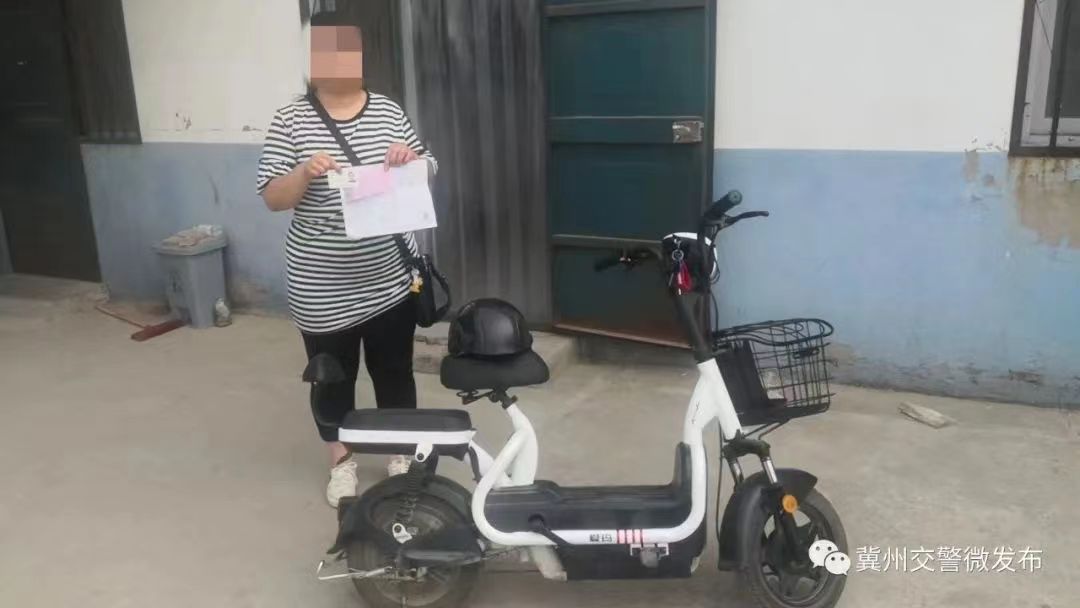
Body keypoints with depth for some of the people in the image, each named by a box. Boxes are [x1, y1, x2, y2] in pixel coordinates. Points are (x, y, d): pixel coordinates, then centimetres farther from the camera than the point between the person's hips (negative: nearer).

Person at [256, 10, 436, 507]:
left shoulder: (388, 112, 2)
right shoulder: (290, 121, -4)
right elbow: (273, 199, -7)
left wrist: (410, 160, -14)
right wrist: (305, 172, -26)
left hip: (389, 281, 2)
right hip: (322, 291, -1)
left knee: (394, 372, 14)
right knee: (333, 377, 13)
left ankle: (400, 453, 34)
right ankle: (340, 460, 34)